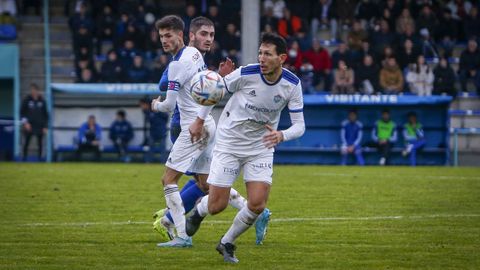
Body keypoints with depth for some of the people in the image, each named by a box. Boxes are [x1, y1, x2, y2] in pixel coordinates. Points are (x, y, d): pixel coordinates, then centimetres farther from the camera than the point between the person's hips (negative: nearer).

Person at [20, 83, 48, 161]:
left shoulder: (42, 101, 4)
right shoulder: (27, 100, 0)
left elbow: (45, 114, 9)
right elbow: (22, 112, 3)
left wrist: (45, 126, 4)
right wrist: (25, 122, -11)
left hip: (40, 126, 1)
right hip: (29, 125, -1)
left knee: (40, 143, 3)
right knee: (27, 142, -2)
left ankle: (40, 158, 10)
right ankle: (24, 158, 3)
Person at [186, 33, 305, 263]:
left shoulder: (292, 84, -13)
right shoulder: (246, 74, -21)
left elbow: (299, 125, -10)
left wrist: (281, 135, -32)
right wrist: (200, 120, 4)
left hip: (261, 147, 2)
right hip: (229, 144, -2)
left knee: (257, 205, -13)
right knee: (217, 206, -4)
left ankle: (227, 243, 14)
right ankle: (199, 210, 36)